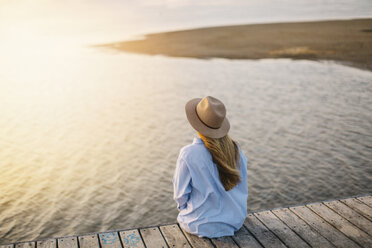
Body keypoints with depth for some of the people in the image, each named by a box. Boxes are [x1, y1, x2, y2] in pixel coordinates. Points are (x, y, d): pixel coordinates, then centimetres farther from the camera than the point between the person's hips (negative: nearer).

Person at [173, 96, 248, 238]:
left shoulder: (188, 154, -25)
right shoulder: (235, 149, -12)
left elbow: (180, 194, -13)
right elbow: (243, 187, 1)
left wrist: (183, 207, 10)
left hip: (202, 225, -3)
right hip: (236, 220, 4)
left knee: (182, 217, 31)